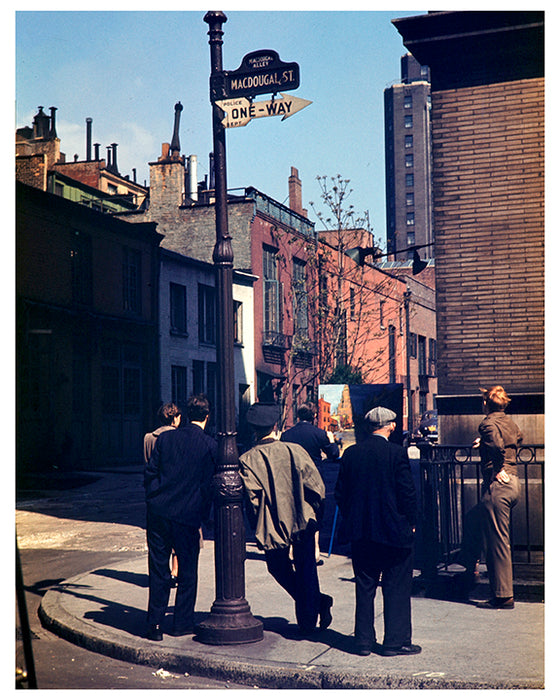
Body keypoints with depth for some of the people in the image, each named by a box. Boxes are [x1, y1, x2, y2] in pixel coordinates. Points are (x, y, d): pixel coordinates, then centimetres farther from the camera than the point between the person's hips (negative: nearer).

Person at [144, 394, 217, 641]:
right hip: (188, 515, -2)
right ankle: (182, 623, 18)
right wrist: (203, 515, 12)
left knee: (158, 571, 8)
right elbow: (209, 484, -1)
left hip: (158, 512, 3)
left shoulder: (165, 438, 4)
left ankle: (155, 625, 8)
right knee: (188, 572, 12)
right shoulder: (210, 445, -4)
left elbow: (150, 472, 6)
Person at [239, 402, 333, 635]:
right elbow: (317, 487, -4)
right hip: (303, 520, 2)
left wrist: (259, 528, -1)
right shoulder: (295, 451, -5)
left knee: (279, 567, 20)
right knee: (305, 570, 14)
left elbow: (252, 498, -14)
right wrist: (317, 515, 10)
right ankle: (308, 622, 14)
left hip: (272, 526, -1)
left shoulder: (247, 460, -11)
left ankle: (317, 600, 13)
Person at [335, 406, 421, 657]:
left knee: (364, 587, 12)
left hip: (360, 532, 4)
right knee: (397, 587, 6)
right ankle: (396, 641, 10)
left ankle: (363, 640, 15)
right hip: (393, 530, -4)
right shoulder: (396, 453, -11)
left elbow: (339, 493, 5)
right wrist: (410, 523, 2)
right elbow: (407, 492, -11)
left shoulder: (350, 453, 2)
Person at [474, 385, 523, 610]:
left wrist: (497, 470, -17)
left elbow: (498, 446, -32)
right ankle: (503, 592, 20)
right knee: (501, 540, 15)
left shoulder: (489, 424, -12)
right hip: (513, 483, 9)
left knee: (497, 541, -4)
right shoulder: (510, 423, 13)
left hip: (497, 485, -9)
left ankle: (503, 596, -1)